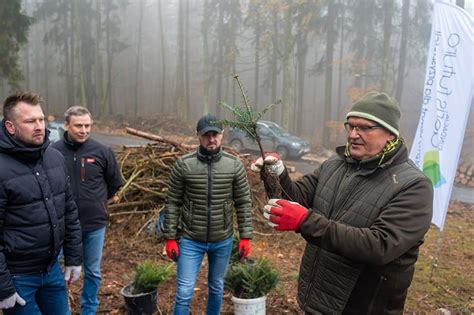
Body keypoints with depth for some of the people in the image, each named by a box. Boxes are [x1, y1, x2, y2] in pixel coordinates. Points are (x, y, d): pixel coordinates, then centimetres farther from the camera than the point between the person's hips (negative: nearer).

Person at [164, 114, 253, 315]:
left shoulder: (235, 165, -6)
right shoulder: (183, 164, -9)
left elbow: (243, 203, -1)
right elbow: (172, 203, -4)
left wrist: (245, 237, -3)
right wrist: (170, 238, -5)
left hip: (222, 241, 2)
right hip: (190, 240, -2)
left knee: (217, 288, 19)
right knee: (184, 293, 2)